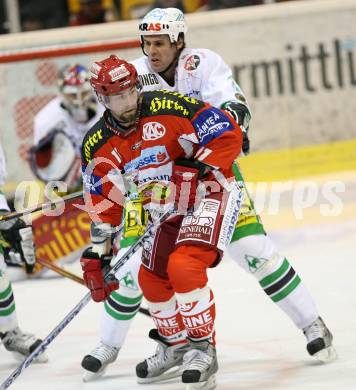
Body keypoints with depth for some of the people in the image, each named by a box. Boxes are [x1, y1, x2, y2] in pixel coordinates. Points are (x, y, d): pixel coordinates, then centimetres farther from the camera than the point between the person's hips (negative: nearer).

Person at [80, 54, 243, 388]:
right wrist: (96, 253, -5)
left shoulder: (168, 107, -21)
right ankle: (176, 347, 37)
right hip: (166, 211, 7)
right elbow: (104, 204, 2)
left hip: (209, 194, -7)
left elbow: (227, 133, -20)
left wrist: (199, 172, -26)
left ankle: (203, 348, -12)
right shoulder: (97, 145, -4)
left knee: (184, 266, -25)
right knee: (151, 280, 12)